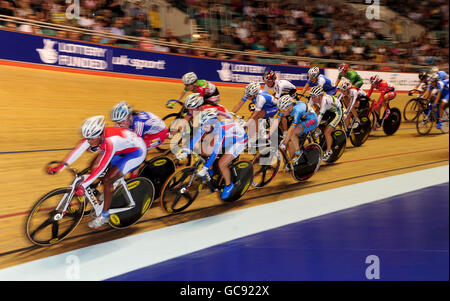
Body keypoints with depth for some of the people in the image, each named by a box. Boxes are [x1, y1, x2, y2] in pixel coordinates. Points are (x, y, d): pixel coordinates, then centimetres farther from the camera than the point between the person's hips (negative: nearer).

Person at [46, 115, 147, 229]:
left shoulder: (110, 142, -39)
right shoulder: (94, 135, -18)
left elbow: (101, 167, -41)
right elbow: (78, 150, -20)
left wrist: (83, 186, -43)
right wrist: (60, 167, -27)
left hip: (136, 151, -8)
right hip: (121, 148, 8)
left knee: (107, 180, -15)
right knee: (93, 166, -1)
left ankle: (104, 216, 2)